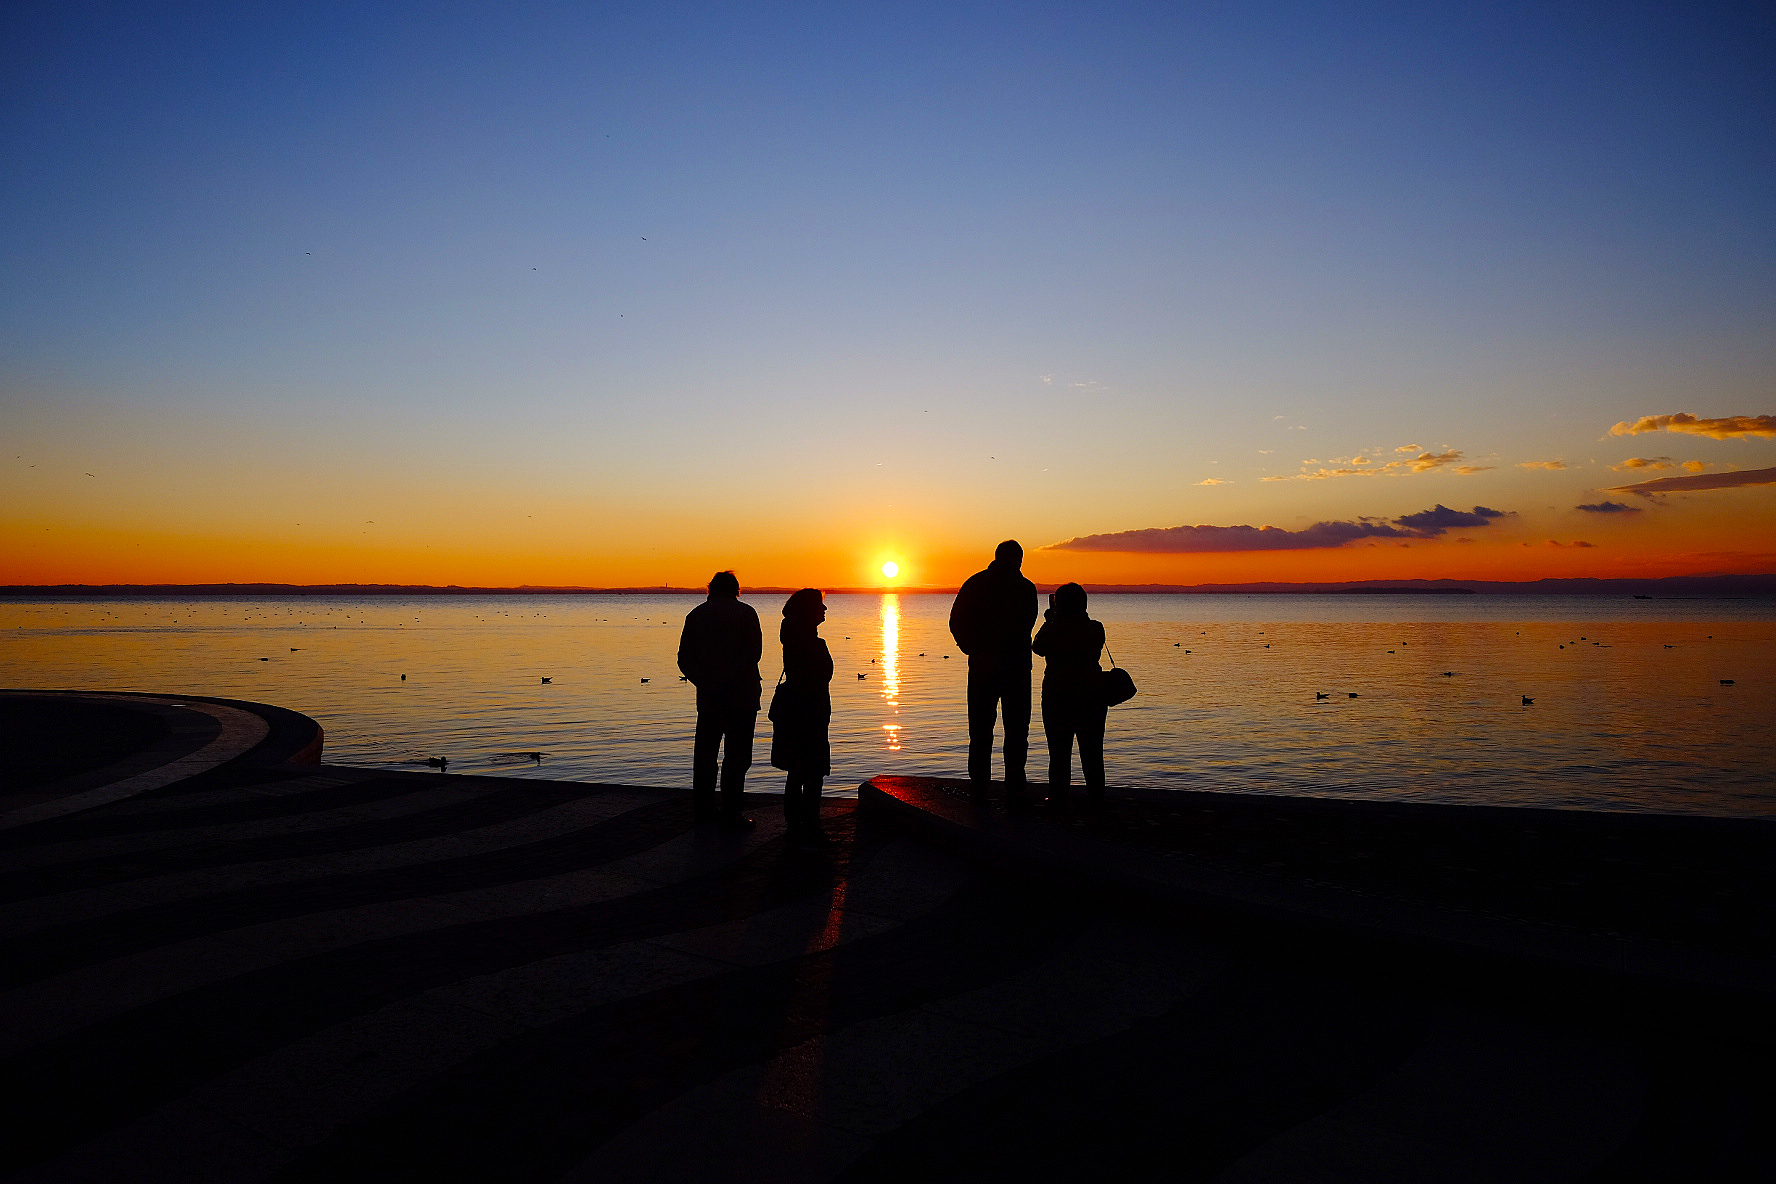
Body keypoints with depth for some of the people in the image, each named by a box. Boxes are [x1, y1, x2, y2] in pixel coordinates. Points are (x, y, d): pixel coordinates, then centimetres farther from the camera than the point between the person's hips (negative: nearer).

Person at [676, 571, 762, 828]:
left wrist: (705, 682, 9)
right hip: (741, 697, -4)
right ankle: (730, 815, -2)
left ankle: (703, 808, 21)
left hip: (708, 697, 4)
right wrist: (734, 679, -4)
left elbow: (685, 659, 4)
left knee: (705, 752, 14)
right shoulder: (746, 612, -1)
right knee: (736, 756, -1)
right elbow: (754, 652, -11)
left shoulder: (696, 614, 9)